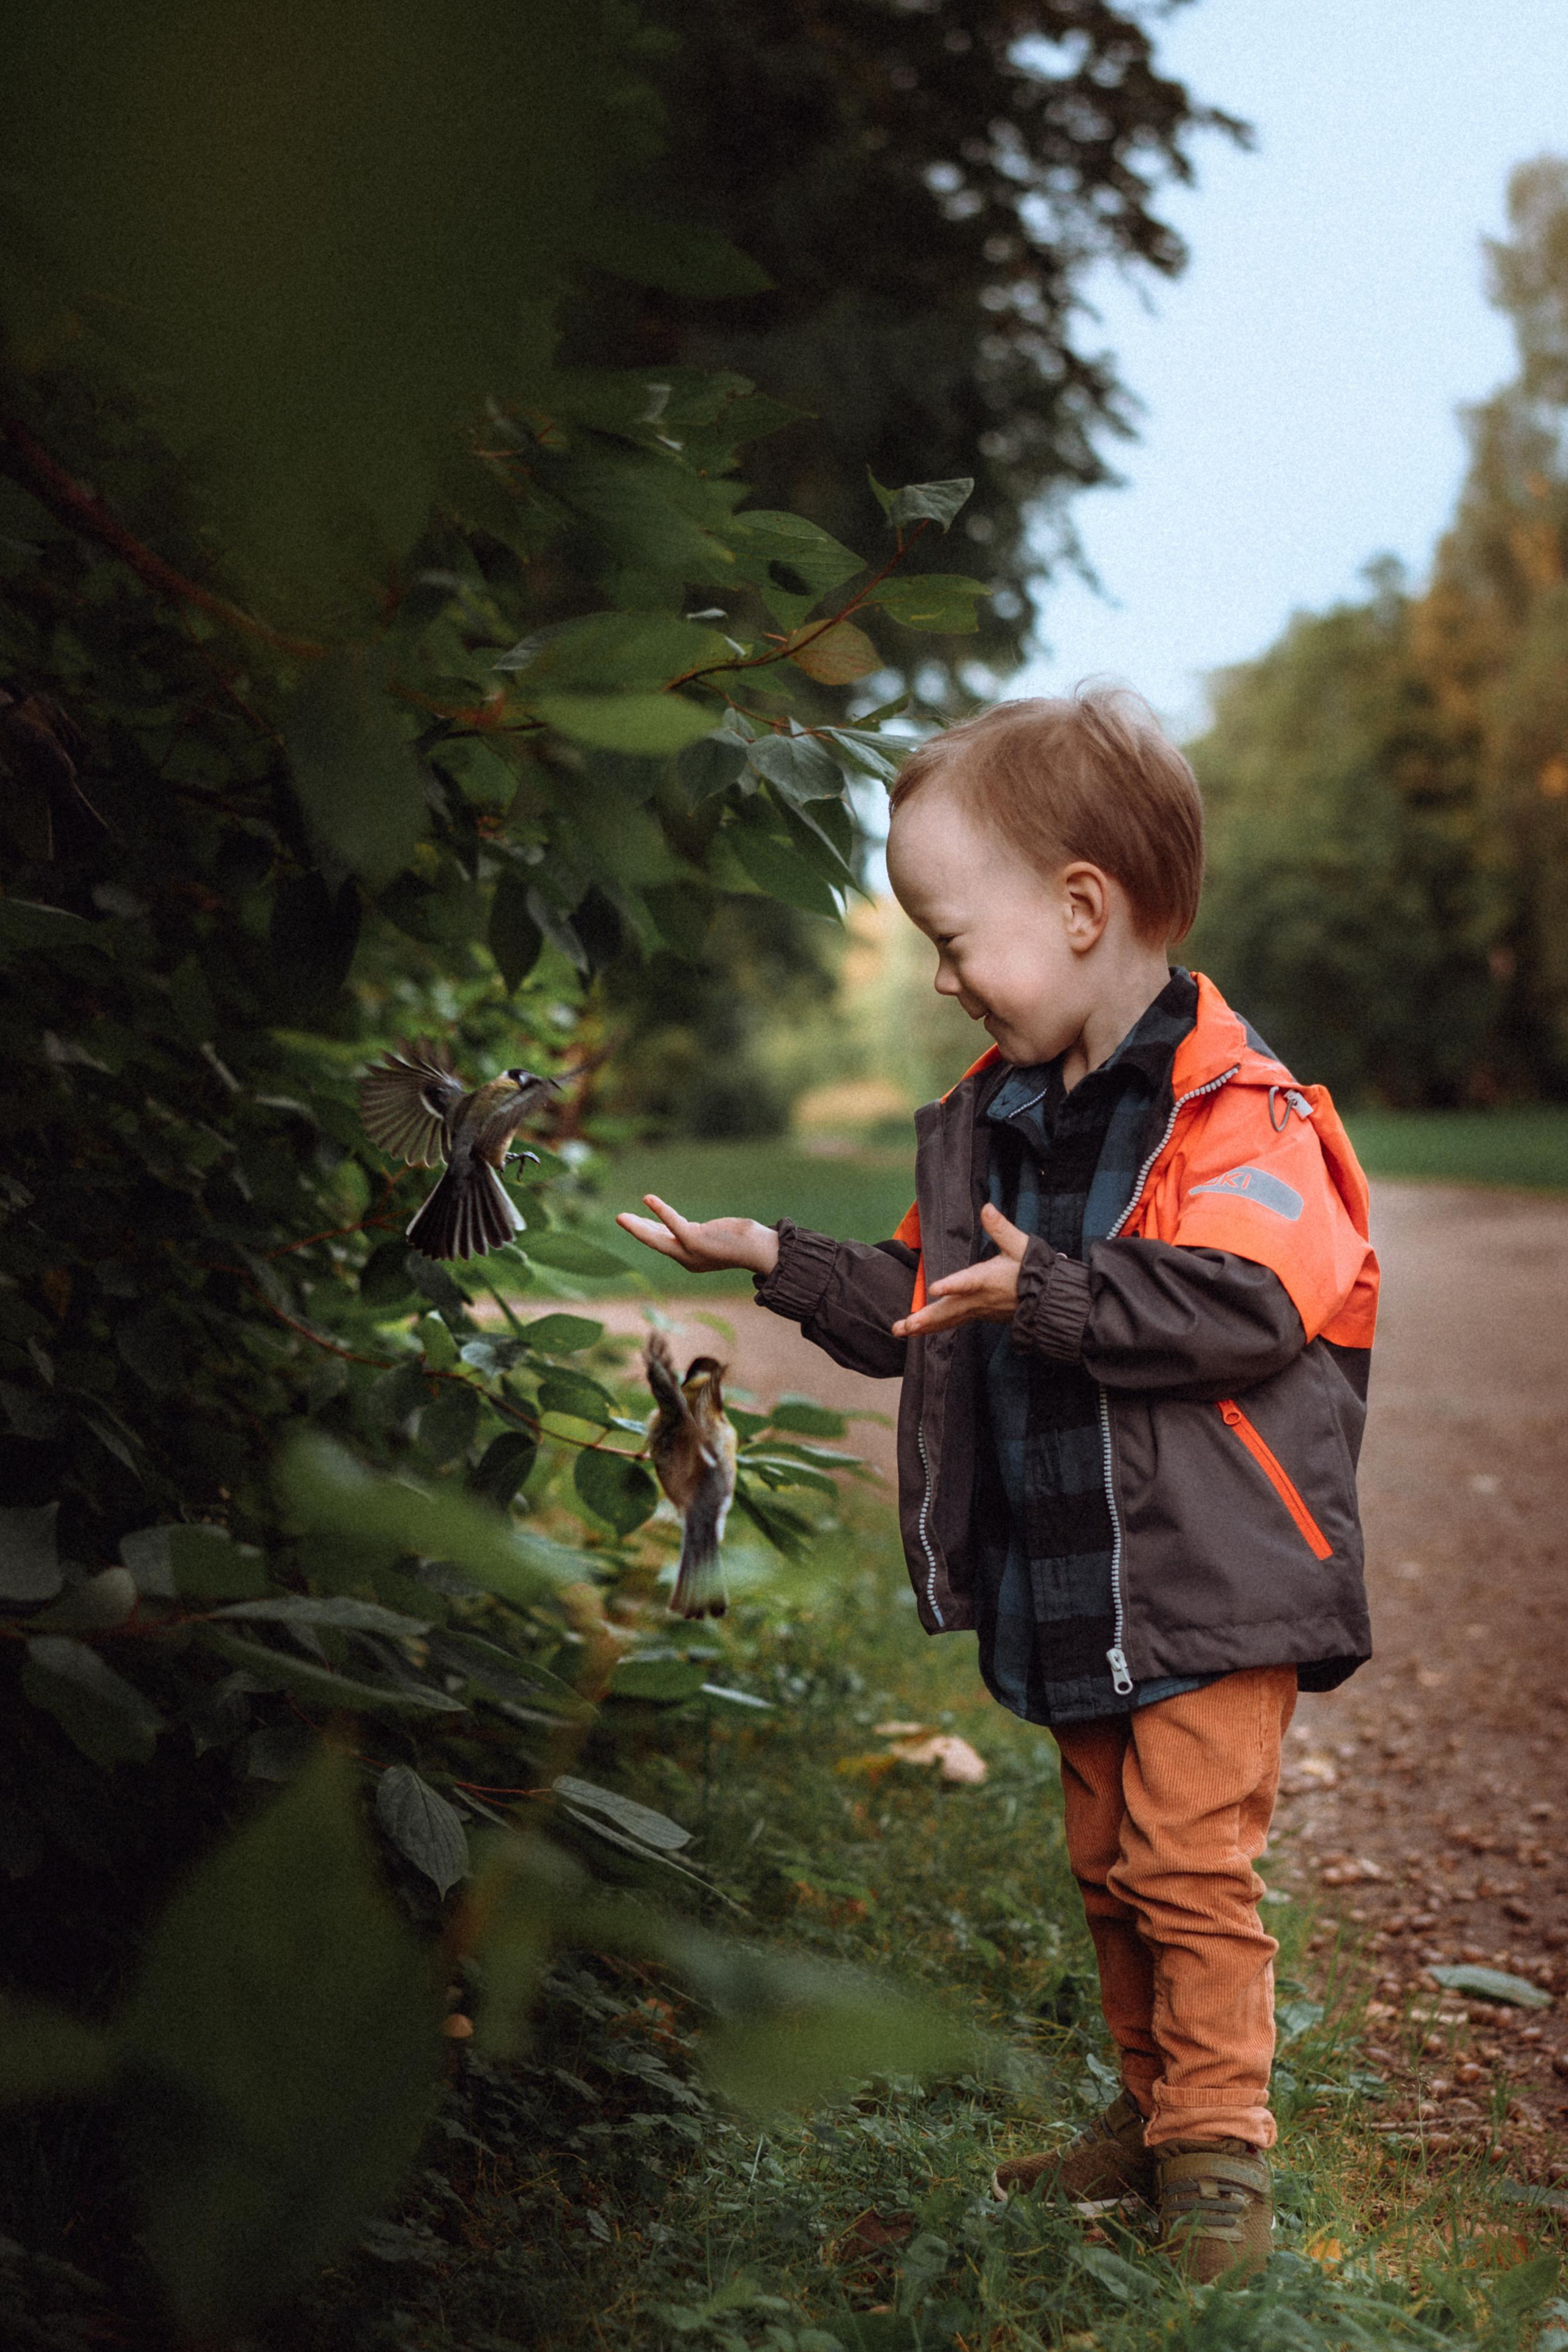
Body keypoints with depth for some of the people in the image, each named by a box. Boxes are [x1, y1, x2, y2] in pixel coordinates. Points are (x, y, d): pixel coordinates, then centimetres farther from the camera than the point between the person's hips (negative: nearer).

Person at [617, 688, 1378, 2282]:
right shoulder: (986, 1119, 9)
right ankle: (1152, 2109, 31)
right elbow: (921, 1304, 16)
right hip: (1068, 1590, 8)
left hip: (1211, 1574, -8)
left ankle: (1220, 2149, 9)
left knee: (1190, 1863, -6)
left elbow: (1244, 1307, -28)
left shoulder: (1235, 1110, -16)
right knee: (1109, 1863, 16)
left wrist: (1052, 1294, -33)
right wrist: (779, 1260, 6)